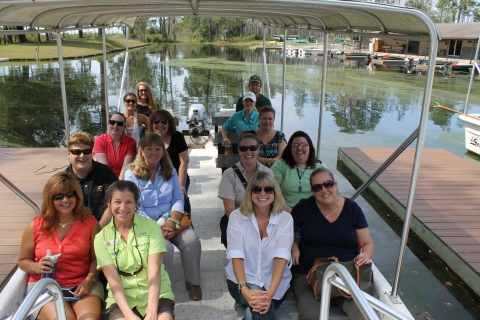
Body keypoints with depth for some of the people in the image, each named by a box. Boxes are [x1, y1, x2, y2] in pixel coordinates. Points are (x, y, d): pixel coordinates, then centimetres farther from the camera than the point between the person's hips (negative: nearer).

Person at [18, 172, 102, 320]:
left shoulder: (90, 223, 3)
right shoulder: (36, 226, 3)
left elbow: (96, 258, 4)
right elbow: (23, 260, 13)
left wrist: (89, 280, -14)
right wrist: (36, 267, -9)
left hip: (82, 285, 0)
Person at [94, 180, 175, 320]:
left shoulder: (151, 226, -3)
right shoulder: (101, 237, 0)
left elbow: (154, 272, -10)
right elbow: (113, 279, -6)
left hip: (156, 294, 0)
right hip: (122, 298, 1)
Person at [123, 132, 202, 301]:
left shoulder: (170, 170, 10)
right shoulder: (131, 174, -2)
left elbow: (178, 199, 3)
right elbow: (136, 209, -9)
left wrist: (173, 221, -16)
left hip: (171, 220, 3)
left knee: (192, 241, -21)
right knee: (164, 247, -29)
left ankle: (193, 282, 2)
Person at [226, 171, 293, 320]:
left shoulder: (285, 218, -6)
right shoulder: (237, 216, -7)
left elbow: (281, 256, -18)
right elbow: (236, 256, -16)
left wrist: (270, 293, -33)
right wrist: (245, 290, -33)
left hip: (274, 283, 2)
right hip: (243, 281, -2)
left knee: (263, 304, -27)